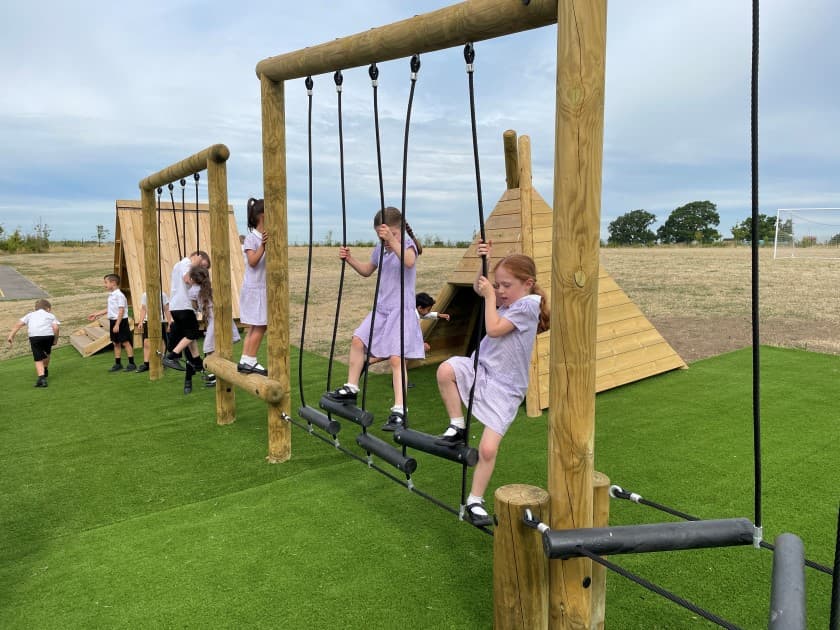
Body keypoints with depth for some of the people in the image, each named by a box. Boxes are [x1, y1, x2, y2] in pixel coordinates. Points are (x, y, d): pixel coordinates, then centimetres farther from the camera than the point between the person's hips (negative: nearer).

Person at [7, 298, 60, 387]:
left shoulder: (30, 314, 29)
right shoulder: (51, 315, 24)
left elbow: (18, 324, 15)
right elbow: (55, 327, 5)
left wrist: (11, 336, 12)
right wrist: (56, 339, 15)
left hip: (34, 336, 0)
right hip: (48, 334, 1)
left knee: (38, 359, 2)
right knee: (46, 353, 29)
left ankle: (41, 378, -16)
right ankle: (45, 371, 46)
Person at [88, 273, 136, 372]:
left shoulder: (119, 295, -15)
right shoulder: (111, 295, 13)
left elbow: (121, 311, -19)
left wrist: (117, 324, -22)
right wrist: (96, 314, 25)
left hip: (121, 321, -9)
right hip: (112, 321, 9)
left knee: (125, 342, -5)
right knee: (116, 343, 12)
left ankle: (131, 363, 0)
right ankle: (118, 364, 20)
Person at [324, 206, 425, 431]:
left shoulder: (408, 244, -12)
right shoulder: (380, 248, 7)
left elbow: (409, 262, -36)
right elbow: (367, 271, 22)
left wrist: (392, 239, -46)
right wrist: (350, 259, 6)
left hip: (401, 310, -8)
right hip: (381, 309, 8)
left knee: (396, 358, -15)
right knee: (358, 340, 11)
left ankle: (399, 411, -14)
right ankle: (351, 389, 26)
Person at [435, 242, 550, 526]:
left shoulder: (527, 304, -13)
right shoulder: (506, 301, 10)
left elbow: (493, 329, -21)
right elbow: (479, 288, 21)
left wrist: (490, 295, -13)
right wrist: (484, 261, 6)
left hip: (503, 387, -6)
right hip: (479, 369, 7)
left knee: (488, 449, -10)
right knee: (446, 369, -27)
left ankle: (475, 501, 11)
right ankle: (457, 426, -7)